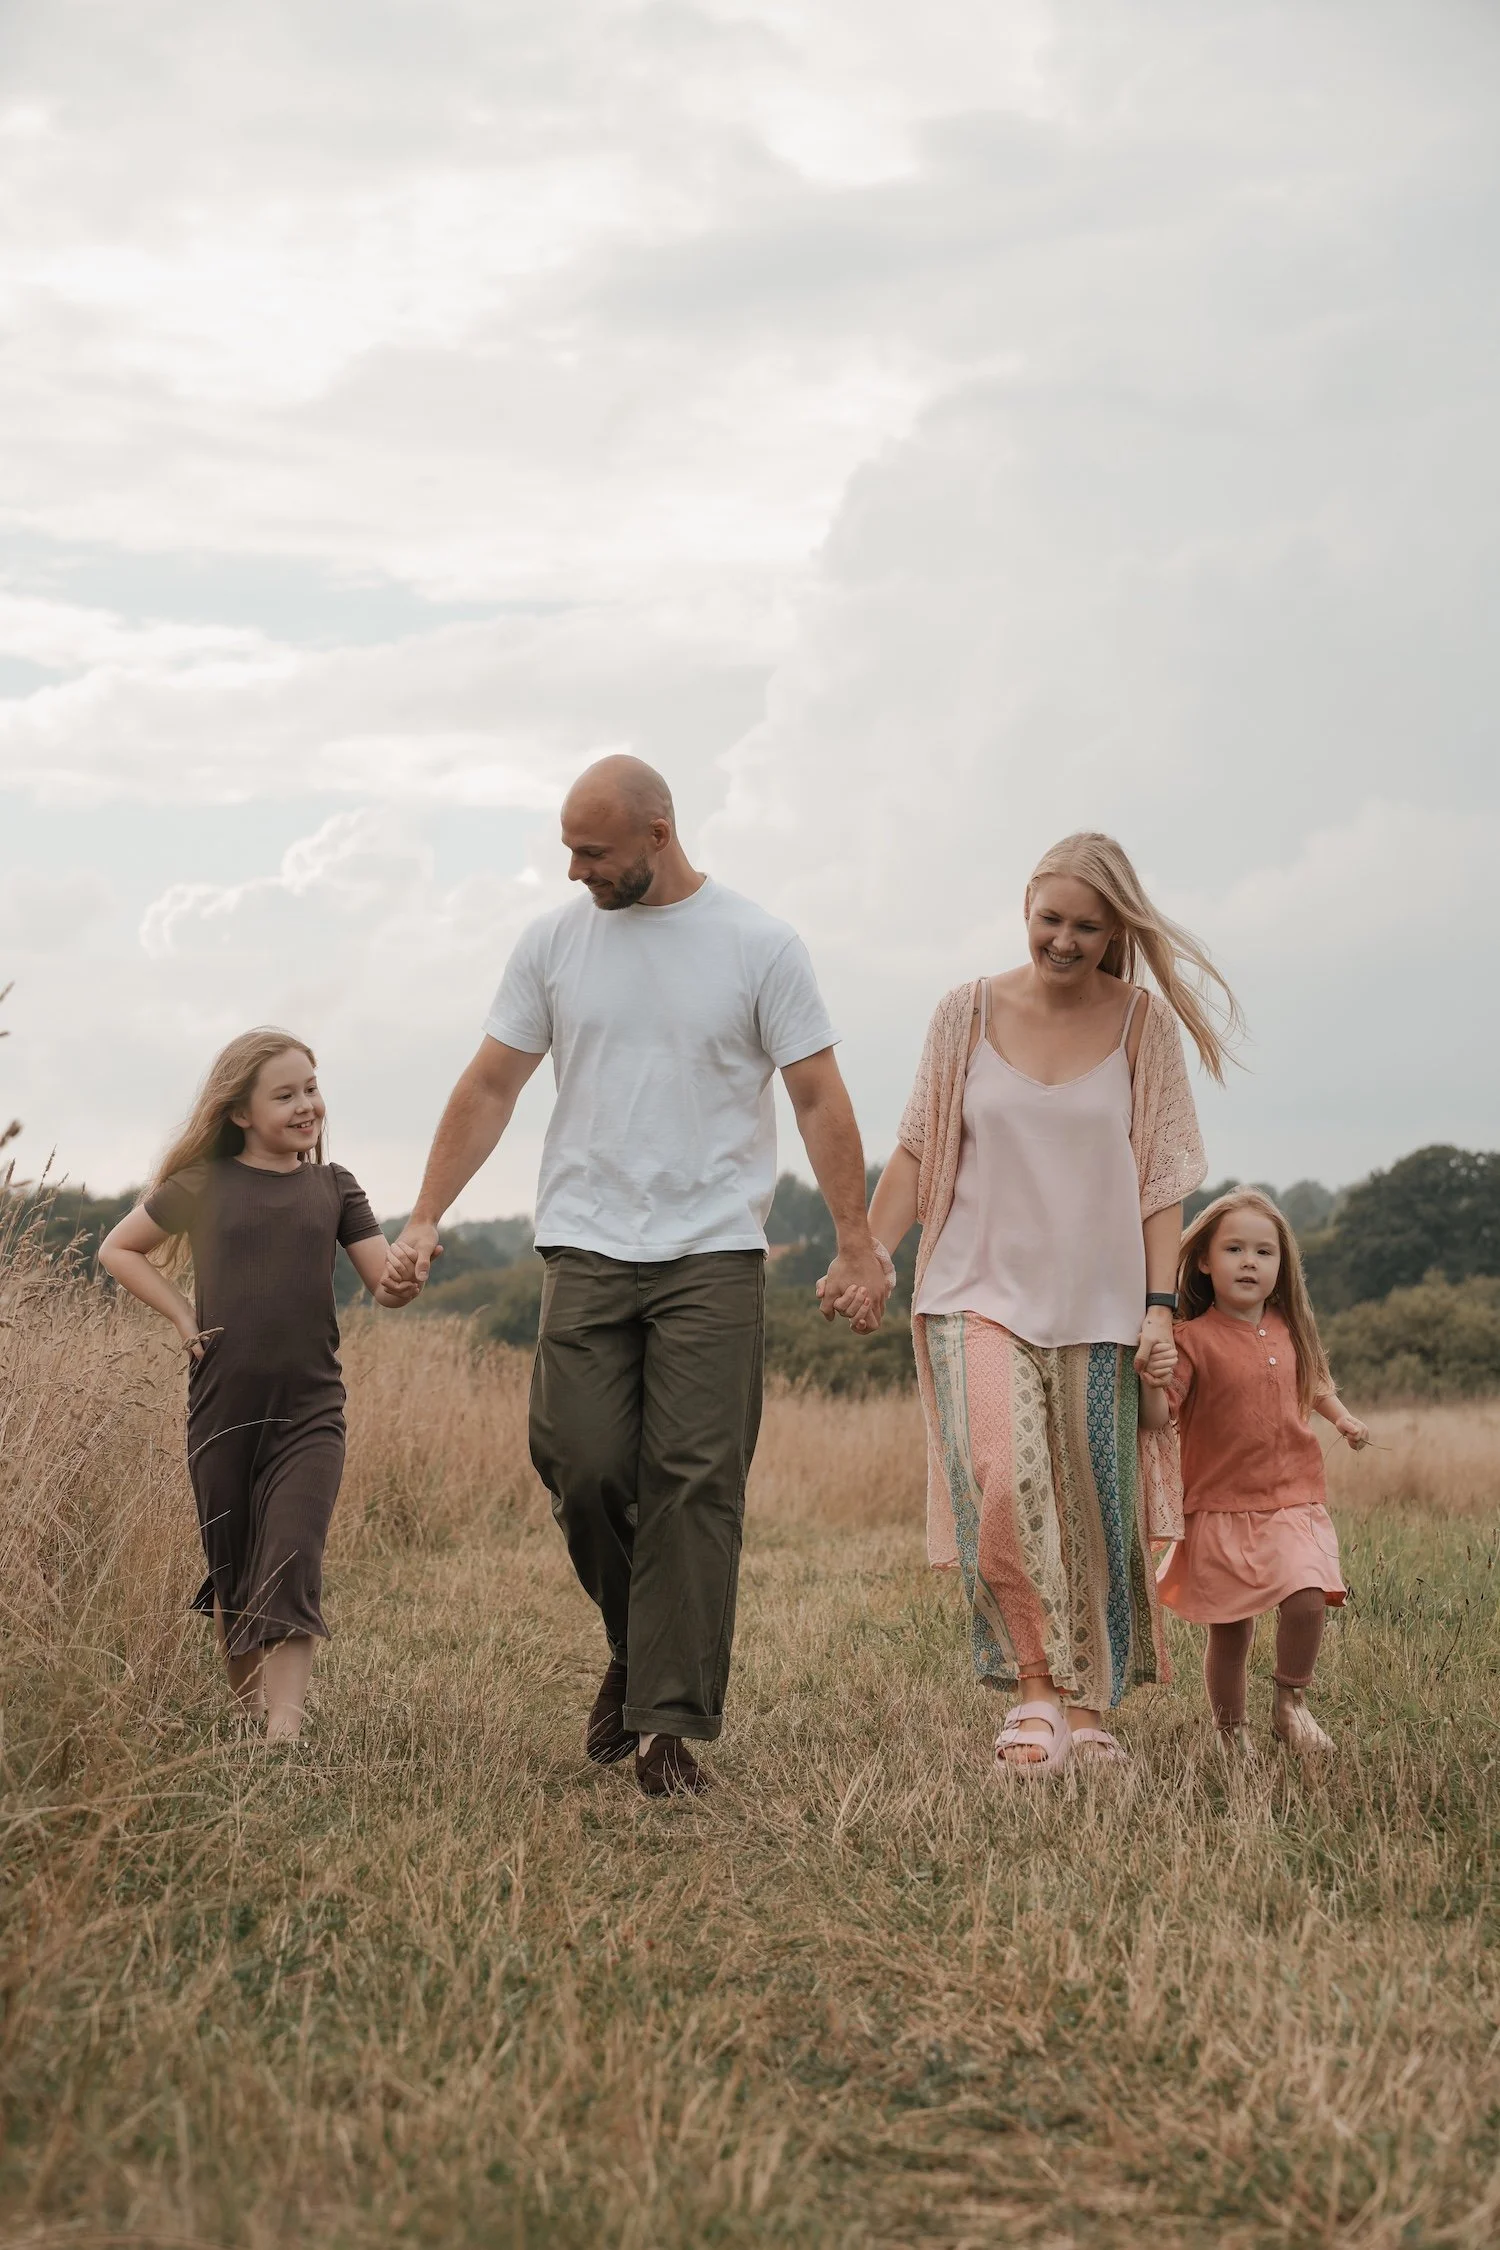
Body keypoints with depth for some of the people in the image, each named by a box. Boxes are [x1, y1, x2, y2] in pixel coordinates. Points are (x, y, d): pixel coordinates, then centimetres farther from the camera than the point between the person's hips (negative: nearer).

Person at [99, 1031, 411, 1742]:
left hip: (309, 1410, 0)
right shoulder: (205, 1185, 2)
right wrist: (182, 1315, 1)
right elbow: (118, 1249, 12)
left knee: (292, 1568, -14)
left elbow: (384, 1284, 3)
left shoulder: (332, 1188, 6)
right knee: (233, 1576, 10)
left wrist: (407, 1274, -21)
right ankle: (248, 1717, 25)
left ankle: (285, 1733, -20)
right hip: (222, 1408, 1)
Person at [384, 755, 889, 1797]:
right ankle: (641, 1646, 23)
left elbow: (819, 1097, 0)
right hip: (588, 1250, 2)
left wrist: (858, 1240, -5)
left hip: (714, 1254, -2)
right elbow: (489, 1088, 10)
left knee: (696, 1484, -6)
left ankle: (670, 1724, -1)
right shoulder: (554, 940, 7)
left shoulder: (760, 946, -1)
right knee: (584, 1465, -5)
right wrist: (425, 1219, 5)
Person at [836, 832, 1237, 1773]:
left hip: (1100, 1305, 1)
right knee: (1000, 1478, -20)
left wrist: (1160, 1305, -5)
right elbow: (919, 1152, 6)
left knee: (1095, 1512, 2)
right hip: (980, 1291, 0)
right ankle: (1035, 1692, -9)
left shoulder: (1146, 1025, 2)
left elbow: (1160, 1178, 2)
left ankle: (1090, 1711, 16)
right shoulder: (967, 1015, 3)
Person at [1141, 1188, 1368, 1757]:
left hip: (1292, 1501, 3)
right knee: (1229, 1630, 2)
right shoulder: (1195, 1340, -8)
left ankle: (1290, 1704, 6)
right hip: (1220, 1506, -3)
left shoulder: (1288, 1331, 8)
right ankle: (1231, 1732, 24)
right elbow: (1157, 1414, -16)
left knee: (1306, 1600, -18)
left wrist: (1341, 1414, 15)